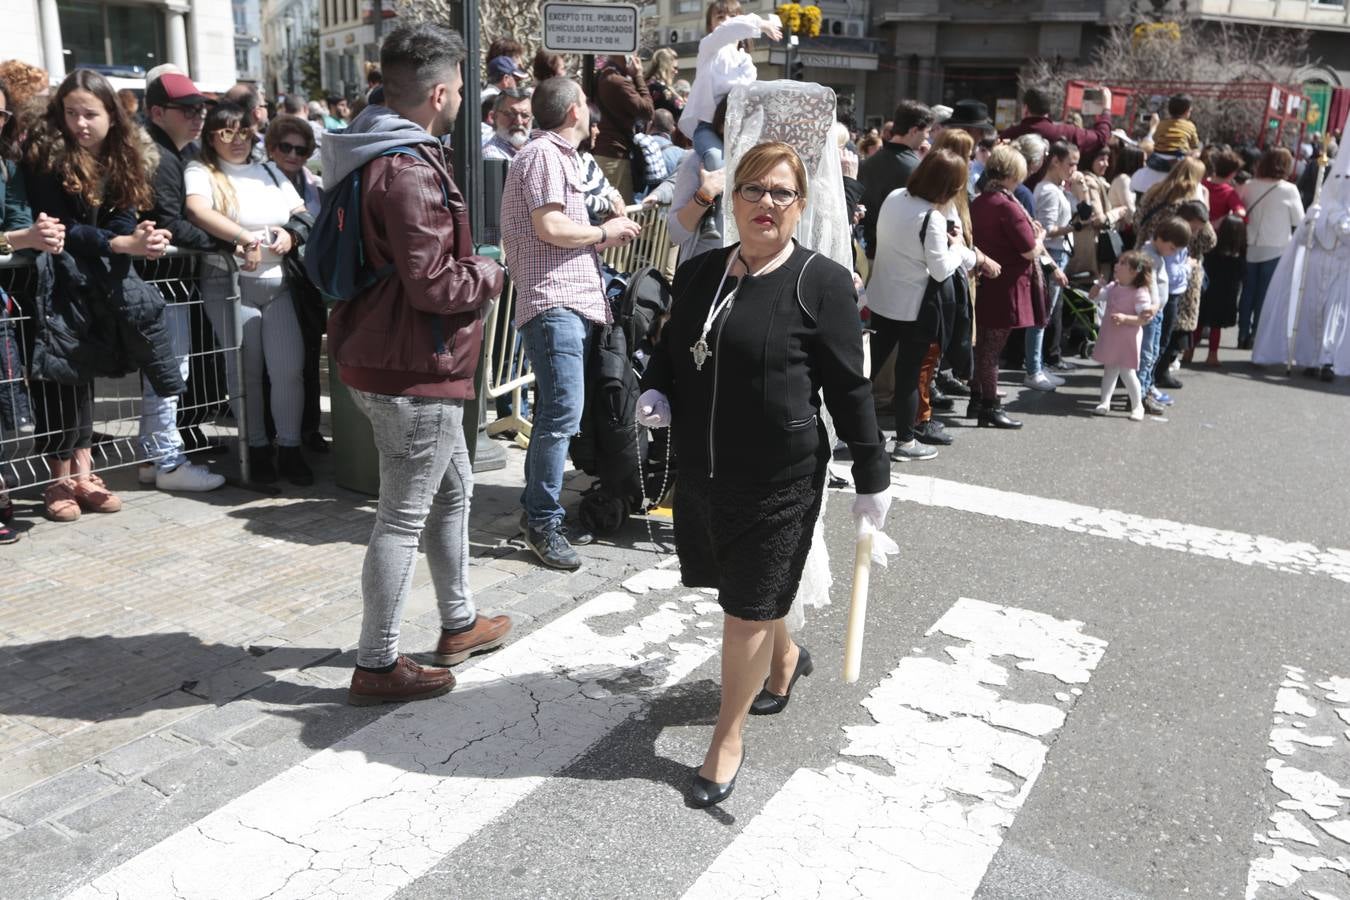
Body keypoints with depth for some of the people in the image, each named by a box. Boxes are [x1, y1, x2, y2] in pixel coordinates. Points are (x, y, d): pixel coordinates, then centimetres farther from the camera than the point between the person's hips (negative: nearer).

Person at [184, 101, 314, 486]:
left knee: (290, 368, -4)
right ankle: (257, 448, 16)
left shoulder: (270, 171, 18)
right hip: (229, 284, -4)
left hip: (278, 282, 4)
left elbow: (303, 215, 16)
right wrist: (247, 239, -29)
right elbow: (197, 211, -20)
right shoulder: (200, 172, 0)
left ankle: (290, 448, 8)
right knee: (246, 371, 2)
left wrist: (292, 234, -6)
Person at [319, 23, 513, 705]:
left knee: (452, 489, 22)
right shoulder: (409, 171, -21)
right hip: (414, 372, -11)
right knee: (404, 518, -1)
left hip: (386, 360, 11)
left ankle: (459, 623, 36)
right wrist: (491, 273, -6)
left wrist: (469, 264, 11)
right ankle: (376, 667, 12)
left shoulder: (374, 154, 13)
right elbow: (432, 285, -24)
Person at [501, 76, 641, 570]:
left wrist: (603, 235, 16)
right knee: (563, 411, -14)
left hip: (570, 301, 11)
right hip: (552, 301, -11)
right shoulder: (544, 154, -7)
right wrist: (603, 232, -5)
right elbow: (549, 227, -18)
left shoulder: (559, 154, 26)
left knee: (554, 411, 13)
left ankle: (538, 504, 22)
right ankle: (543, 522, -8)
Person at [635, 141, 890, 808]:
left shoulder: (821, 283, -9)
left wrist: (872, 476, -6)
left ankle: (728, 739, 23)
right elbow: (669, 350, 18)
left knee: (749, 606, 3)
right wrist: (655, 394, -2)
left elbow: (849, 387, -8)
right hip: (702, 469, 6)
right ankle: (785, 659, 53)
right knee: (738, 587, 21)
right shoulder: (698, 272, 5)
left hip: (779, 477, -5)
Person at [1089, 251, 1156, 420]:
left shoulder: (1140, 293, -17)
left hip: (1127, 340, -7)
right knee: (1109, 370, 12)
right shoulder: (1113, 287, 5)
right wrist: (1099, 283, -1)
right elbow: (1094, 296, 16)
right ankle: (1105, 403, 19)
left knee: (1126, 372, -3)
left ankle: (1137, 406, 12)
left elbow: (1144, 318, -21)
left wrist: (1125, 318, -32)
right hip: (1110, 337, 7)